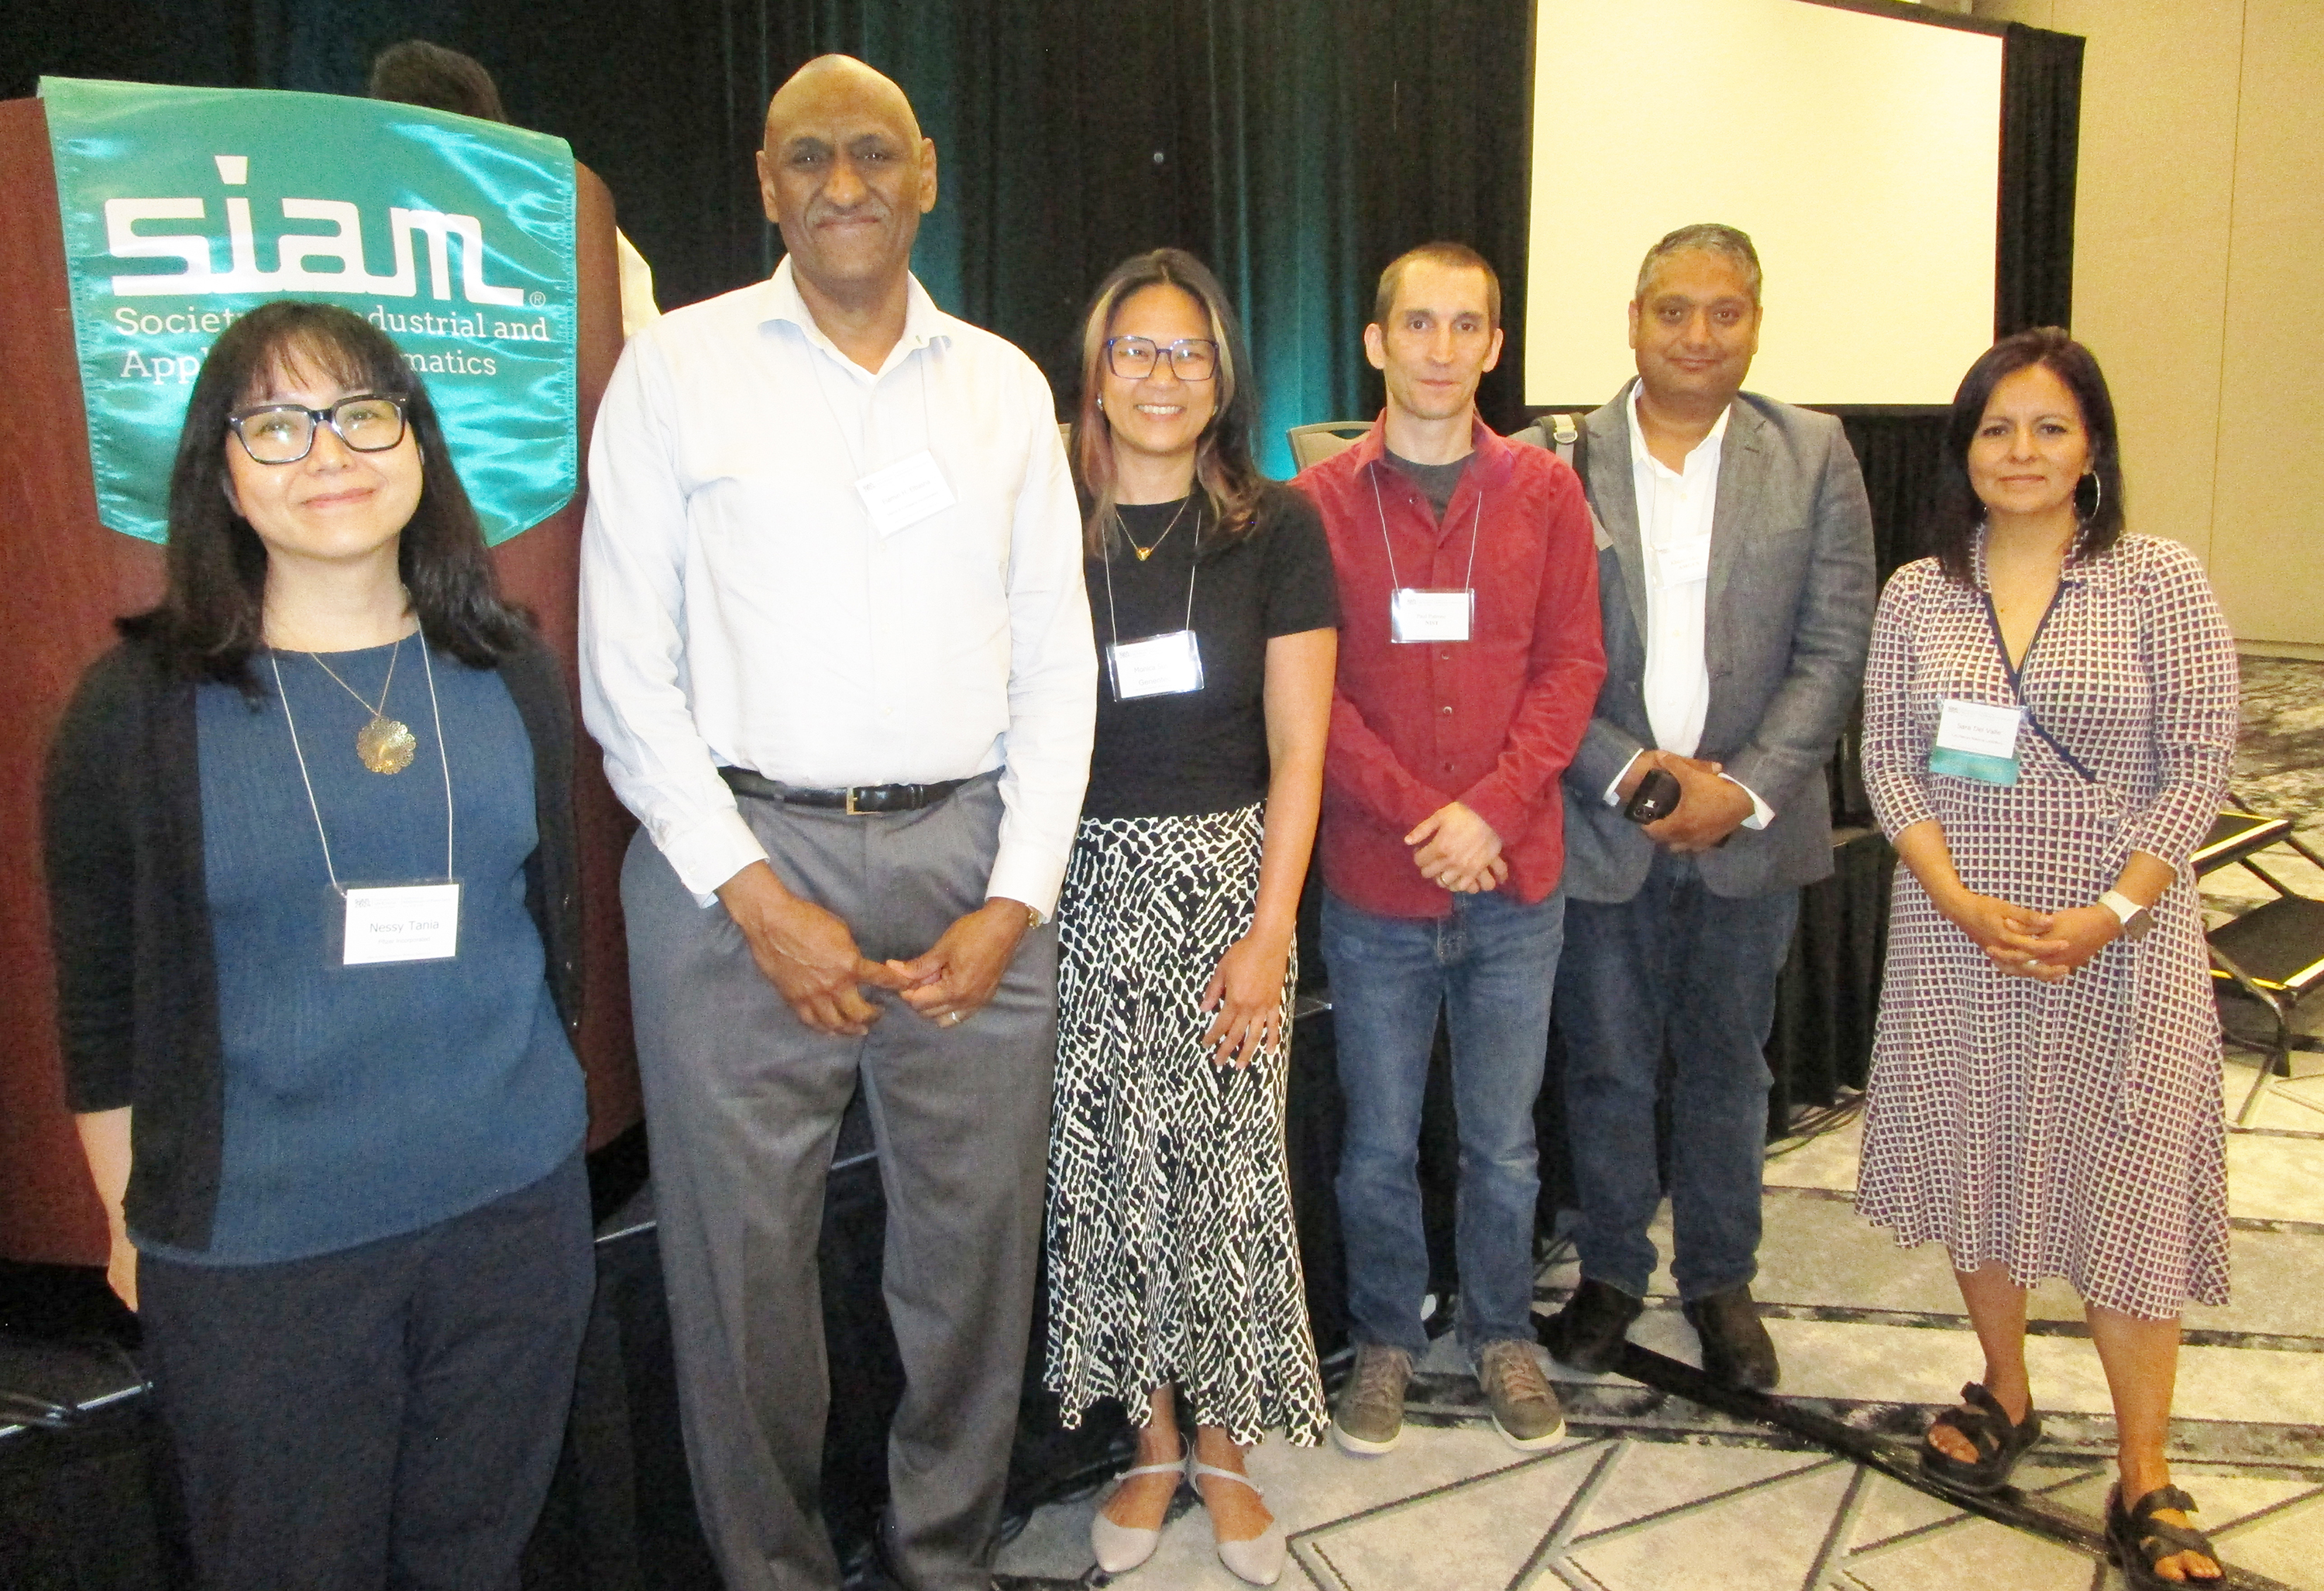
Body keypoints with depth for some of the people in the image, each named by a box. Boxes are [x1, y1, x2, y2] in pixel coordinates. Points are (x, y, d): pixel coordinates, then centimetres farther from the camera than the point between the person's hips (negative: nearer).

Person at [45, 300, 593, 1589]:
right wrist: (132, 1219, 4)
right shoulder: (141, 704, -7)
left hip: (513, 1211, 3)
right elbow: (101, 995, -1)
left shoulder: (510, 672, 1)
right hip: (253, 1254, -2)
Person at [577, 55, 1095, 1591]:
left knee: (979, 1242, 10)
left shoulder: (1004, 384, 11)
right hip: (739, 855, -2)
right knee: (744, 1250, 6)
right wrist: (754, 895, -9)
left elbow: (1055, 657, 9)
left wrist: (1021, 894, -2)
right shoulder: (676, 367, 4)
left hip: (969, 860, 3)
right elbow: (628, 667, -1)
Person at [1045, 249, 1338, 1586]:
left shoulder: (1275, 529, 1)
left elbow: (1298, 750, -2)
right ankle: (1156, 1441, 26)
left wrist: (1268, 933, -8)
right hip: (1091, 884, 1)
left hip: (1228, 876, -1)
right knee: (1113, 1164, 6)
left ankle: (1225, 1444, 24)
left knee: (1227, 1163, 3)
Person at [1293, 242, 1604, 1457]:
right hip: (1372, 884, -1)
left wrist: (1492, 811, -13)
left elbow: (1570, 666, 0)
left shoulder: (1545, 493, 4)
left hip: (1514, 881, 1)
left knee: (1503, 1142, 14)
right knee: (1377, 1144, 11)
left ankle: (1502, 1334, 35)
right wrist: (1418, 816, -14)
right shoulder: (1321, 502, -2)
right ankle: (1384, 1341, 32)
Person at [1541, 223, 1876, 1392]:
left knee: (1727, 1064, 15)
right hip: (1598, 820, -1)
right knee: (1606, 1064, 11)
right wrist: (1627, 770, -15)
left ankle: (1719, 1278, 33)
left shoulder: (1813, 456, 1)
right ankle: (1610, 1272, 31)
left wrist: (1747, 788, -12)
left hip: (1750, 825, 1)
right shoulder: (1563, 460, -3)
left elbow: (1835, 645, -2)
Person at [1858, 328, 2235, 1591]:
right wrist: (1963, 903, -12)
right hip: (1953, 933, 3)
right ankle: (2005, 1392, 34)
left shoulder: (2160, 583, -4)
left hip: (2119, 940, -2)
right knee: (1973, 1160, 12)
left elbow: (2198, 763, -6)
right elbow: (1887, 760, 0)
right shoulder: (1917, 595, 2)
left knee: (2125, 1185, 2)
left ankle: (2144, 1478, 16)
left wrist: (2110, 912, -15)